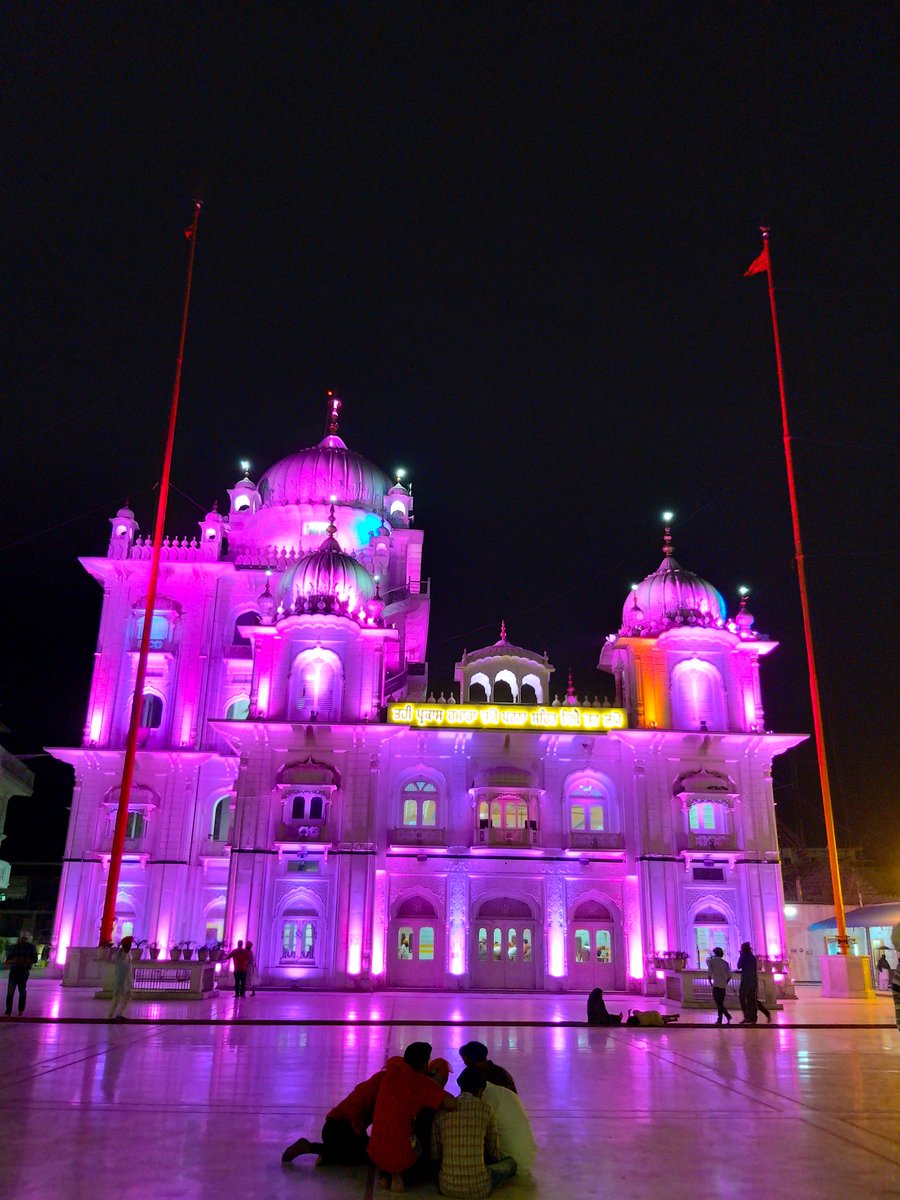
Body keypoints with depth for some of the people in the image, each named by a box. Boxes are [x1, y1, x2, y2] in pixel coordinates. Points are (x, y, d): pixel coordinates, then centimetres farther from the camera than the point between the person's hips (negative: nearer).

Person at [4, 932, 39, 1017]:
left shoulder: (31, 947, 2)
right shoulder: (13, 947, 5)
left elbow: (35, 959, -2)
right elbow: (8, 961, 5)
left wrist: (25, 960, -18)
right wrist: (14, 960, -17)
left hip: (24, 972, 0)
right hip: (13, 972, 0)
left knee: (22, 991, 8)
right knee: (10, 992, -10)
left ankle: (21, 1011, 23)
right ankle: (8, 1013, -9)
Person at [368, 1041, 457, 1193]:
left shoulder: (394, 1068, 3)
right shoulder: (423, 1083, -11)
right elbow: (452, 1104, -18)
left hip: (375, 1154, 5)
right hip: (400, 1156, -5)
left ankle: (385, 1174, 20)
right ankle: (397, 1177, 12)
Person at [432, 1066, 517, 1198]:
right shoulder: (486, 1109, -1)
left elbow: (435, 1154, 9)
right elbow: (494, 1153, 10)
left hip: (447, 1188, 3)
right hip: (478, 1189, -3)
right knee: (511, 1162, 22)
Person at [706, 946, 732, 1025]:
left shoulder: (711, 961, 1)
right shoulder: (725, 962, 11)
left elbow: (709, 972, -8)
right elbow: (729, 975, 5)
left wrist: (710, 981, 3)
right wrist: (725, 982, 16)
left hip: (716, 985, -5)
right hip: (724, 985, 5)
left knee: (718, 1003, -6)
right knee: (720, 1003, 12)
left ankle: (728, 1016, -24)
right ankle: (719, 1020, 9)